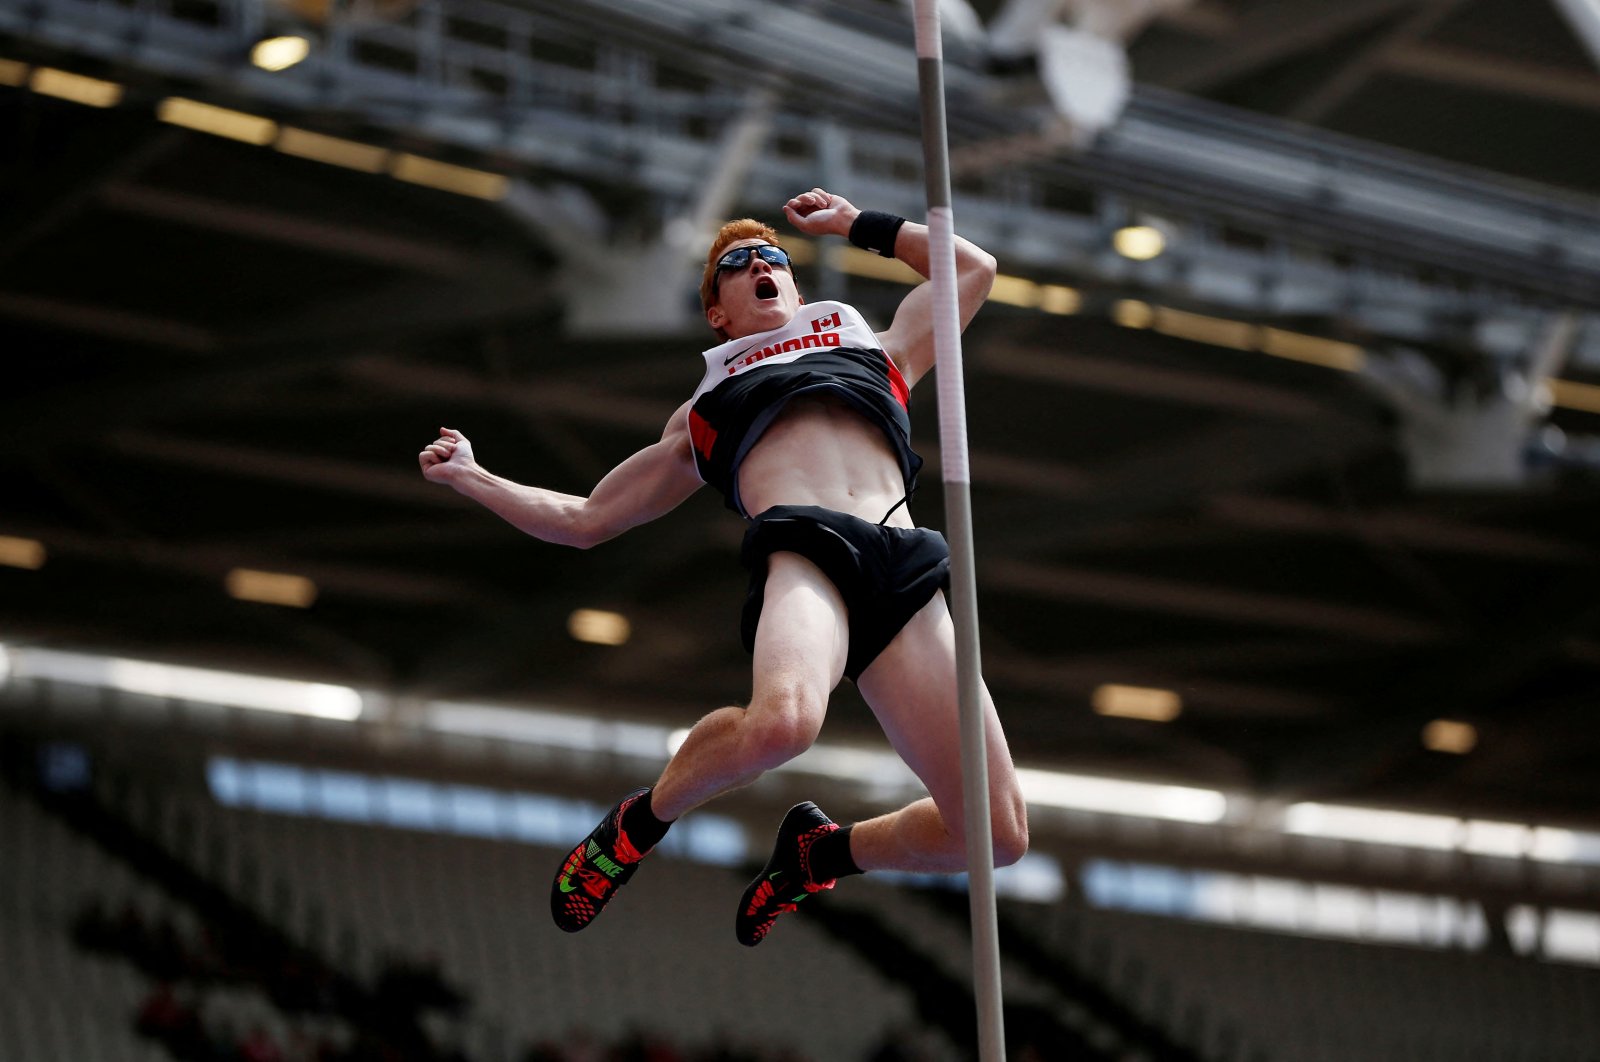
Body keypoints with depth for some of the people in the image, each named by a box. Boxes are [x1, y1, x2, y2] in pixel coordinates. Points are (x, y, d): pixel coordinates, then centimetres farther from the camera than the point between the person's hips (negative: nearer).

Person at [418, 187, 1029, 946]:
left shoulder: (875, 350, 38)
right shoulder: (702, 412, 35)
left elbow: (974, 268, 49)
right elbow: (583, 520, 39)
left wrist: (857, 224, 49)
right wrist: (471, 478, 33)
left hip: (905, 569, 2)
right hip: (801, 548, -2)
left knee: (996, 834, -13)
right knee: (782, 720, -41)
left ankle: (821, 853, 17)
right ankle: (643, 819, -8)